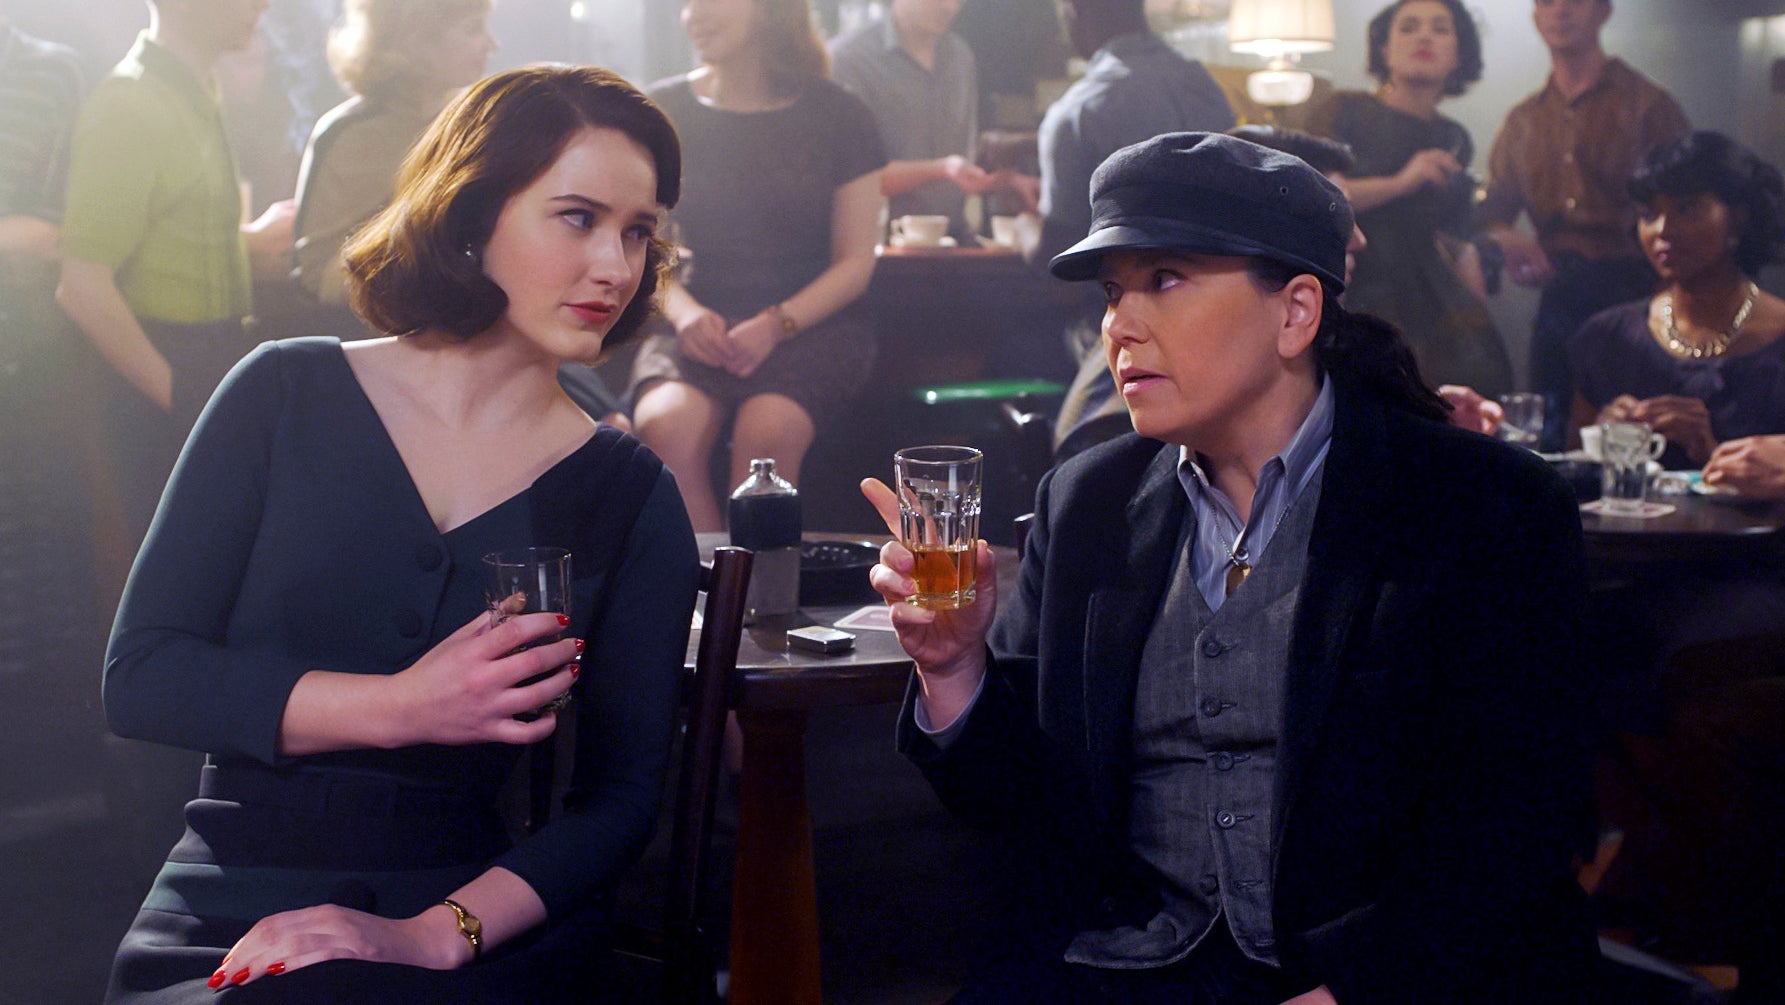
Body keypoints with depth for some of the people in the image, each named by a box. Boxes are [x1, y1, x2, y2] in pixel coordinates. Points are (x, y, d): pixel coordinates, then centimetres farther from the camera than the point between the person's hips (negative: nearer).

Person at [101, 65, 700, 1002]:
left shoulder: (631, 497, 7)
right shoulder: (289, 396, 6)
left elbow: (618, 799, 2)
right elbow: (139, 675, 1)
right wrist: (402, 707, -12)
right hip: (220, 925, 0)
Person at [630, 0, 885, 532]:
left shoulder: (836, 114, 3)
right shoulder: (665, 111, 8)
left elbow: (855, 263, 2)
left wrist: (775, 324, -14)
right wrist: (683, 309, -9)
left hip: (812, 322, -1)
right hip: (702, 324, 2)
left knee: (767, 429, -35)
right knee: (666, 425, -33)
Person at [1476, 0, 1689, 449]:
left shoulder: (1648, 106, 2)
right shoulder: (1523, 121, 17)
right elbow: (1492, 210, 19)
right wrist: (1504, 241, -5)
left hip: (1633, 298, -5)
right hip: (1558, 306, 5)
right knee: (1551, 446, 4)